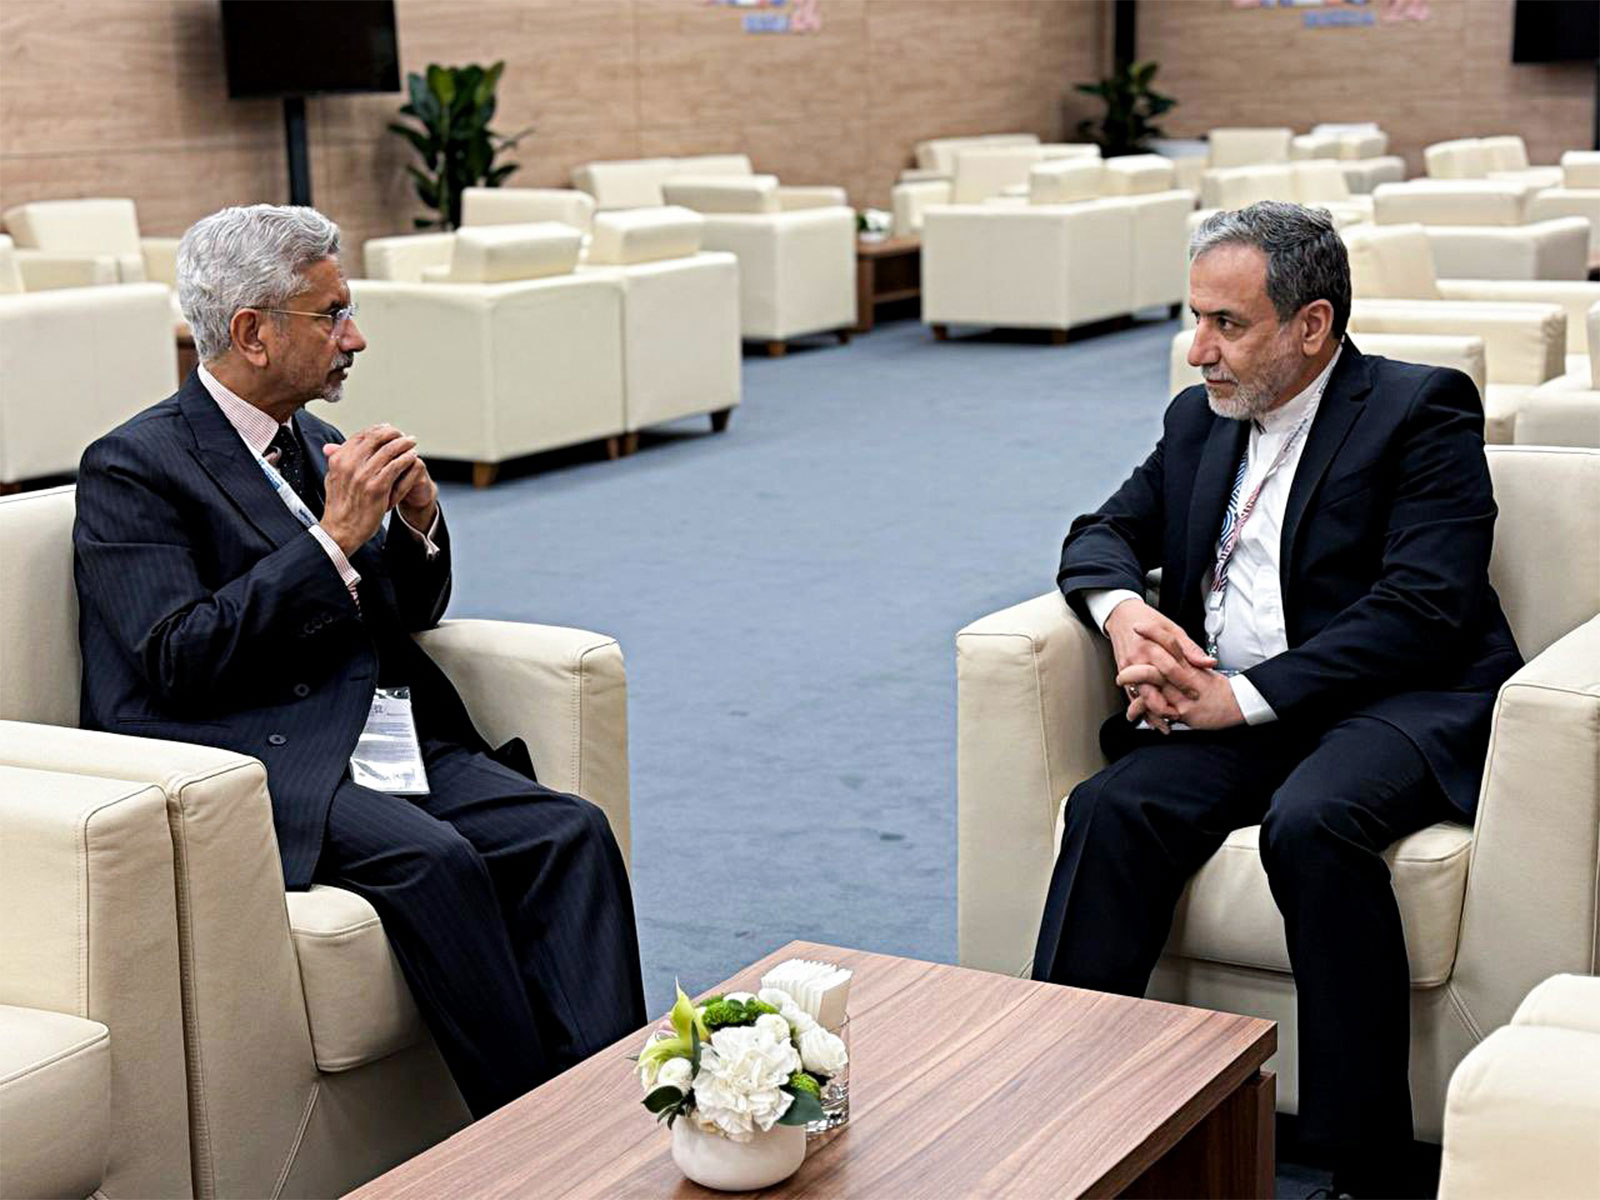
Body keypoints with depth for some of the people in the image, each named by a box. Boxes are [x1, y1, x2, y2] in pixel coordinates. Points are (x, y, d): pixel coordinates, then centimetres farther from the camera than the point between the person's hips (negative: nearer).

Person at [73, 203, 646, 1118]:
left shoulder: (311, 441, 18)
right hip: (263, 768, -7)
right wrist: (335, 539, -16)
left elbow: (408, 616, 24)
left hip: (392, 749, 7)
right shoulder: (133, 469, -4)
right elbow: (180, 660, -16)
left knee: (572, 830, -17)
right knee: (434, 859, -32)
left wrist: (419, 526, 1)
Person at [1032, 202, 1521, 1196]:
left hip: (1396, 704, -5)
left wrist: (1245, 695, -18)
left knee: (1312, 824, -36)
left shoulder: (1422, 408, -3)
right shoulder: (1201, 419, 17)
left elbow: (1427, 605, -14)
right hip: (1230, 708, 6)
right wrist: (1122, 608, -4)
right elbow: (1105, 533, 23)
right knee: (1113, 808, -24)